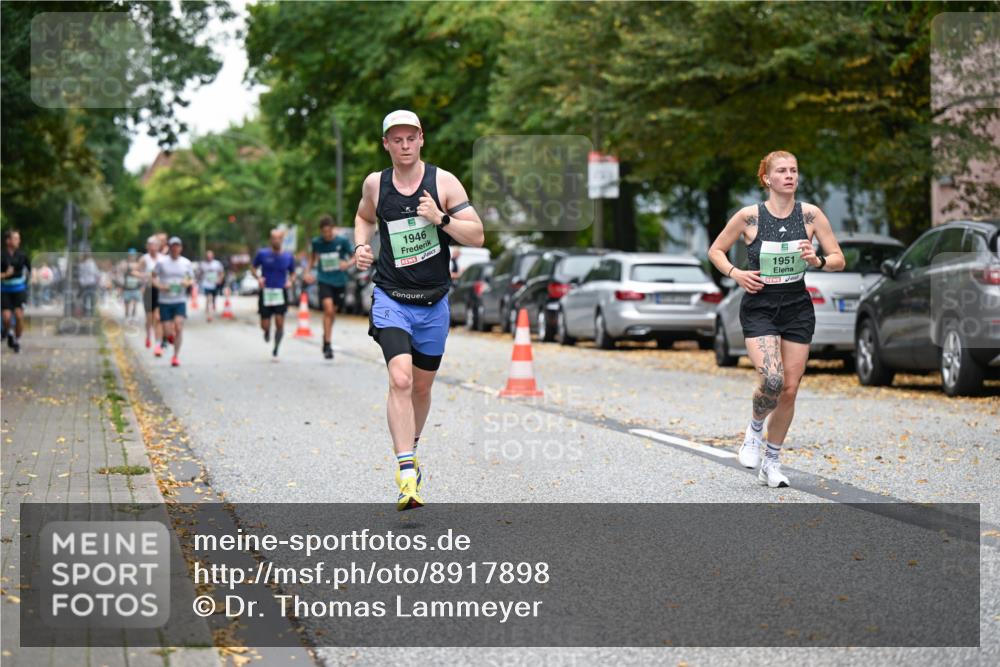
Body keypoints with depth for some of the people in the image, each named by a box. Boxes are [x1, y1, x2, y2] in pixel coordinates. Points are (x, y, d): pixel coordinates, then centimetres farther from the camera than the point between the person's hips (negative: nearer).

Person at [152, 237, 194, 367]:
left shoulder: (186, 263, 4)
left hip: (180, 301, 0)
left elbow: (192, 280, 12)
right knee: (168, 331, -3)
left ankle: (176, 355, -7)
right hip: (164, 301, 0)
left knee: (179, 326, -17)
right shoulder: (161, 262, -1)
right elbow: (153, 277, 5)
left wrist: (188, 283, -11)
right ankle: (171, 336, 36)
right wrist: (160, 286, -14)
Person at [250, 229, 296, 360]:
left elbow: (292, 272, 15)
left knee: (280, 323, -11)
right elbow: (253, 267, 10)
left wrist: (290, 281, -6)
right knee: (265, 325, 0)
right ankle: (267, 332, 40)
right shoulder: (262, 254, -2)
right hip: (265, 293, 0)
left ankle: (275, 351, 5)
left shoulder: (288, 257, 2)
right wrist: (258, 277, -9)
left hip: (281, 293, 0)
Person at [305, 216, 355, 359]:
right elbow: (313, 256, 18)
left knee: (333, 312, 12)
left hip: (340, 281, 1)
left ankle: (326, 336, 37)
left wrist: (348, 263, -20)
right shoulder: (317, 242, -2)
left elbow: (354, 257, 1)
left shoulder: (342, 241, -7)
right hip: (324, 281, -1)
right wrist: (308, 271, 8)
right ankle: (327, 345, -17)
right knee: (328, 309, -18)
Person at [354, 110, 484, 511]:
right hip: (391, 299, -1)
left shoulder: (443, 182, -4)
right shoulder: (375, 184, 2)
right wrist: (361, 246, 4)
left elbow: (477, 236, -6)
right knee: (400, 379, -22)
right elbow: (364, 217, 24)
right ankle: (407, 473, -26)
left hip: (434, 302, 1)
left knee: (422, 386, 15)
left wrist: (440, 218, -21)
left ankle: (410, 449, 42)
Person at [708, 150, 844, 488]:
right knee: (772, 380, -23)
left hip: (797, 309, 3)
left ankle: (771, 461, 21)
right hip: (759, 308, -3)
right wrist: (734, 273, -11)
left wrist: (818, 261, -18)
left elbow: (838, 259, 3)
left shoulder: (810, 214, -2)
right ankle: (755, 428, 10)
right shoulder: (749, 216, -7)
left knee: (789, 389, 3)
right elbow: (715, 250, 7)